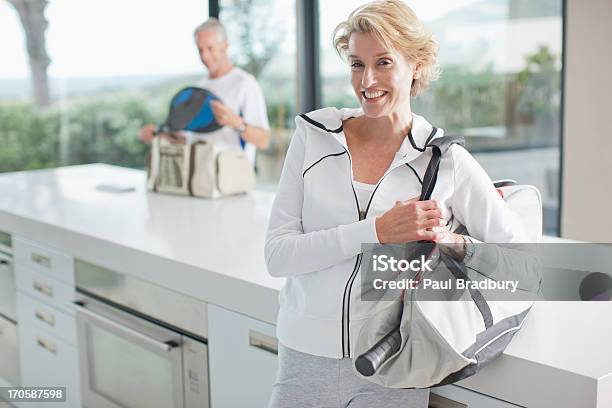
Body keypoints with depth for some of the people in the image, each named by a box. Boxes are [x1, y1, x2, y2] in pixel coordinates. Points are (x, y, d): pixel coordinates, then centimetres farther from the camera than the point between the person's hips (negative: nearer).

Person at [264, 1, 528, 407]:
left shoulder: (447, 160, -3)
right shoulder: (313, 136, -1)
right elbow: (277, 254, -9)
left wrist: (456, 245, -18)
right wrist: (376, 231, -20)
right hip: (307, 360, 1)